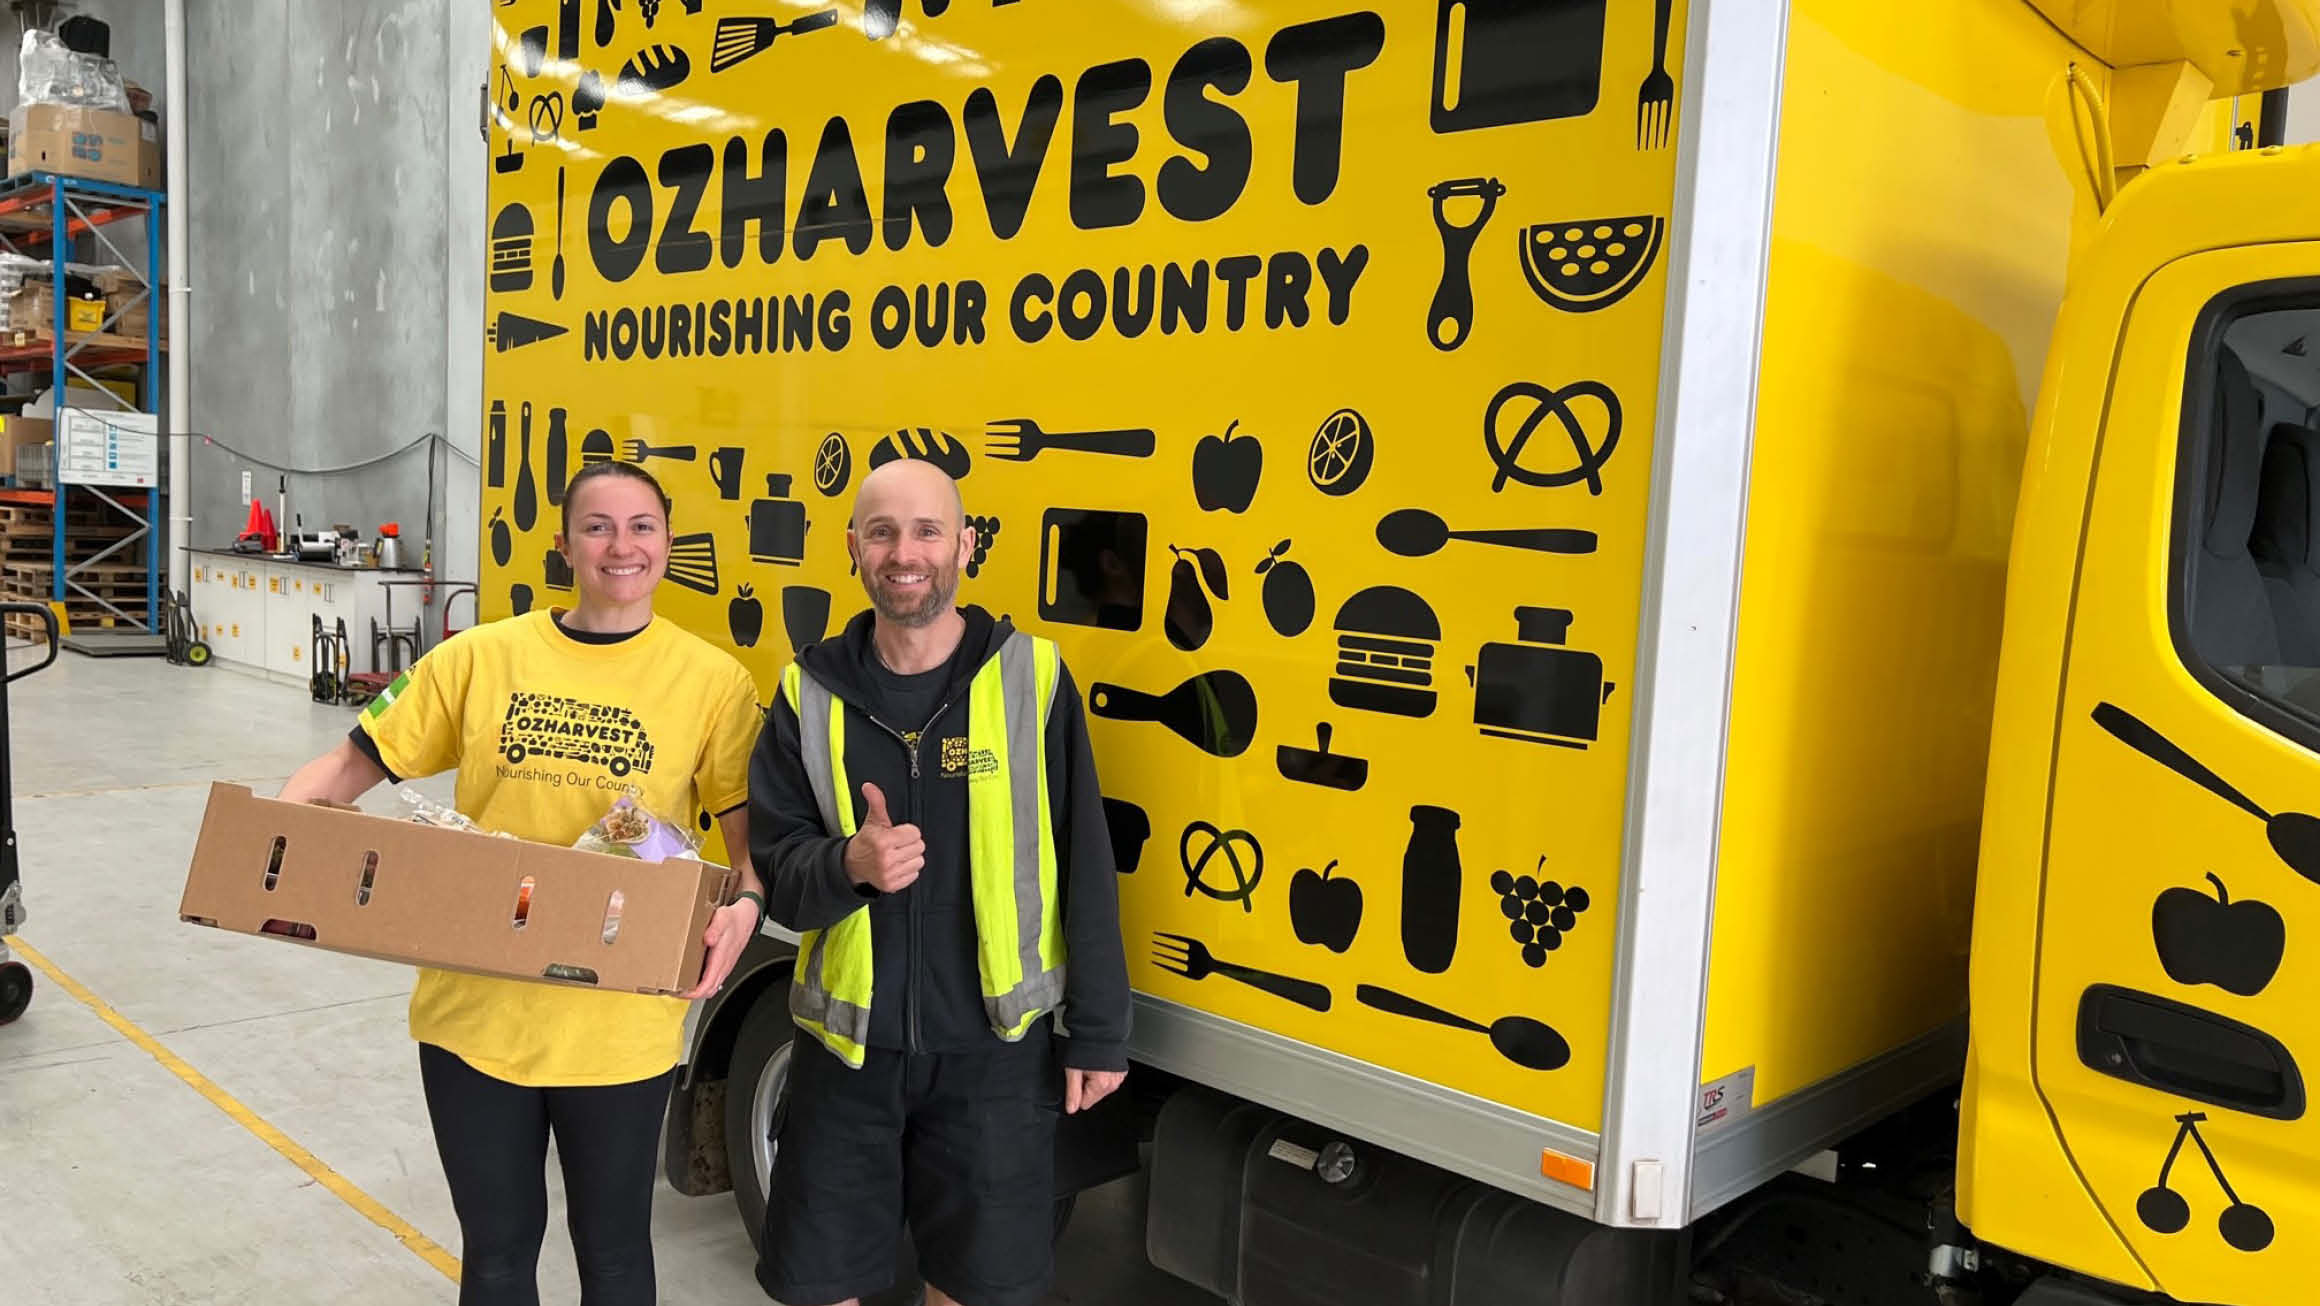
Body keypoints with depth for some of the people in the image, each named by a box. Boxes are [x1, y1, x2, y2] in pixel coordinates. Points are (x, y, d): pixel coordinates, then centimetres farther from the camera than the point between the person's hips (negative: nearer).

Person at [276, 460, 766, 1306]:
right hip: (472, 1014, 2)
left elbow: (752, 831, -3)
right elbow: (351, 765, 4)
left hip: (619, 1029, -2)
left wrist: (746, 906, -22)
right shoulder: (479, 658, -1)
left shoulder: (714, 681, -6)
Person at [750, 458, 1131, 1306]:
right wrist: (847, 865, -21)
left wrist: (1098, 1032, -3)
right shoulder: (812, 691, 0)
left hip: (995, 1046, -1)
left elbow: (1084, 868, -4)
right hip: (847, 1043, 2)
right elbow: (775, 868, 1)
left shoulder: (1031, 676, -5)